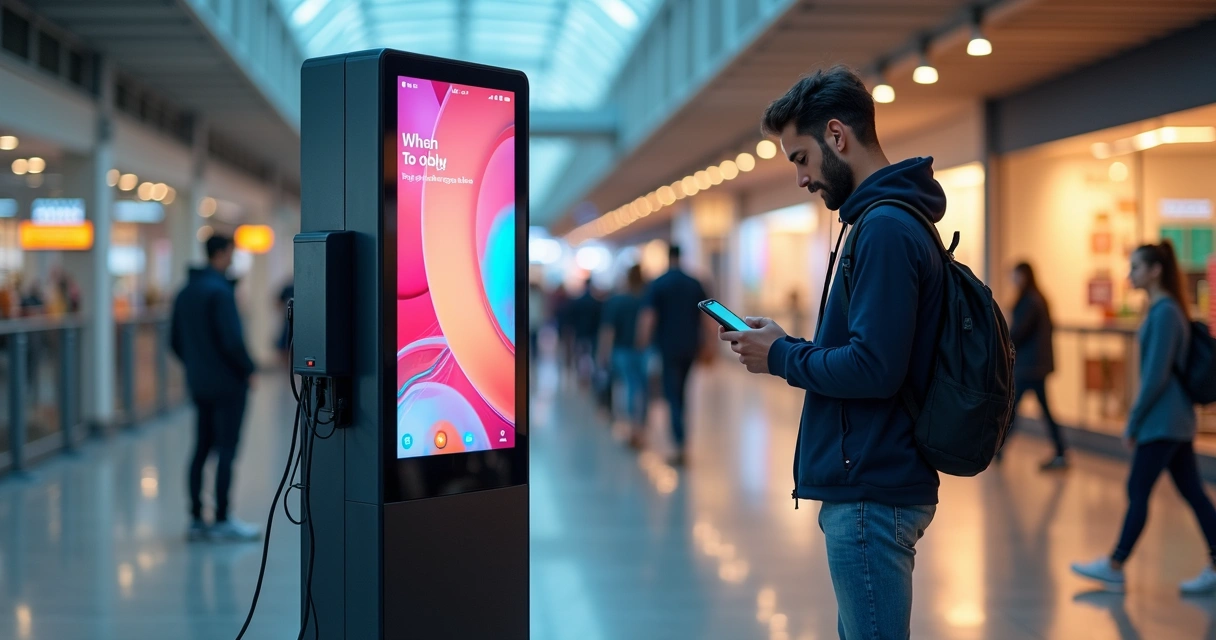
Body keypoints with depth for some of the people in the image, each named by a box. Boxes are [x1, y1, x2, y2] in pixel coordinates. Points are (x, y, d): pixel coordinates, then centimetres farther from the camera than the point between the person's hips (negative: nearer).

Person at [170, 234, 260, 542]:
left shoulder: (185, 292, 11)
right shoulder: (219, 291, -15)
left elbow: (175, 341, 15)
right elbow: (232, 339, -21)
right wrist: (249, 368, -8)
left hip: (199, 386, 8)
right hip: (227, 384, -8)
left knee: (202, 449, 12)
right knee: (226, 450, -3)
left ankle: (197, 519, 15)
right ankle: (222, 521, -1)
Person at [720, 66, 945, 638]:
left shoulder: (885, 227, -18)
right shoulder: (897, 219, 16)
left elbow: (875, 369, -25)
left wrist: (782, 358, -11)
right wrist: (784, 344, 7)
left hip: (872, 493, -11)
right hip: (875, 482, 11)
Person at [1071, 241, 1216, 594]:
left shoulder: (1164, 313, -17)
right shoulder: (1166, 310, 13)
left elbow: (1156, 375, -20)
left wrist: (1133, 422, -14)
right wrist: (1138, 419, 21)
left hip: (1162, 423, -10)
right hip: (1178, 421, 10)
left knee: (1137, 492, -3)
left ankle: (1114, 567, 5)